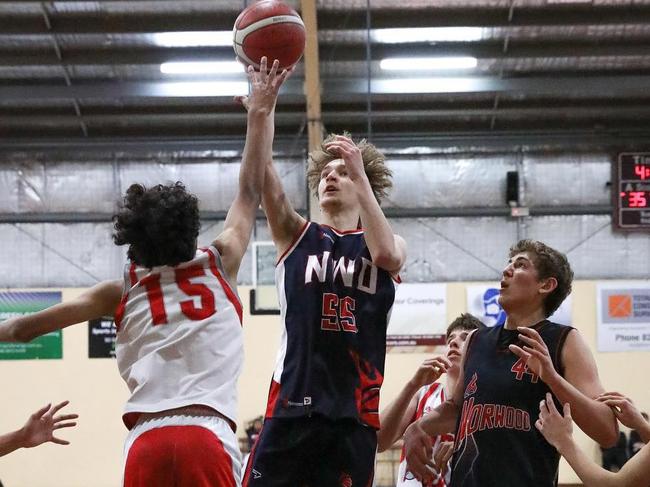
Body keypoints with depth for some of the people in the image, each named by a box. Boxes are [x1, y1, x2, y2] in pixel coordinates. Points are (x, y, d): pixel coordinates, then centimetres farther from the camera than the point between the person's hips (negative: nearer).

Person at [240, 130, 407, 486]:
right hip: (292, 403, 0)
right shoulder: (295, 234, 13)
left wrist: (360, 175, -12)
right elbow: (267, 182, -4)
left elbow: (387, 255, -12)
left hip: (355, 408, 1)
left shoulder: (389, 245, 13)